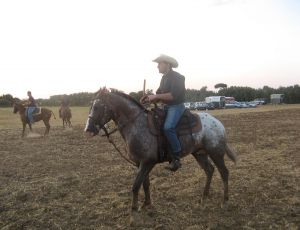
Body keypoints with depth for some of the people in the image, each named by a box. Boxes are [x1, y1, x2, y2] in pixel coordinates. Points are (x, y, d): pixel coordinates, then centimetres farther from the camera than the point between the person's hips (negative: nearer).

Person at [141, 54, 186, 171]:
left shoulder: (177, 77, -12)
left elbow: (174, 95, -24)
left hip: (176, 106, -10)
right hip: (166, 107, 10)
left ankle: (176, 158, -22)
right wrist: (149, 98, -4)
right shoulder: (164, 78, 15)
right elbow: (159, 95, 15)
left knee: (168, 127, -30)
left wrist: (156, 96, -21)